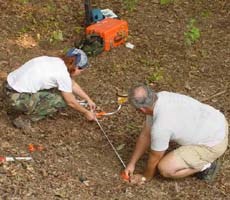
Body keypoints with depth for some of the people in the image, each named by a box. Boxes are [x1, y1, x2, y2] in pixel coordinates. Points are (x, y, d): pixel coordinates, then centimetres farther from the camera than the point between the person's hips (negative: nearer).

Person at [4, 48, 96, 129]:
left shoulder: (57, 61, 9)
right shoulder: (63, 74, -15)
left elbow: (72, 84, 25)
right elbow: (71, 102, -3)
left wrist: (88, 99, 31)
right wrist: (86, 113, 13)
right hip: (18, 99, -9)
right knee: (63, 100, -3)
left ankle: (18, 109, 19)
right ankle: (24, 118, 1)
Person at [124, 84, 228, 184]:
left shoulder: (160, 126, -29)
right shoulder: (161, 97, -5)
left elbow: (154, 158, -10)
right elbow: (145, 135, 7)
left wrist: (145, 177, 10)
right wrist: (132, 163, 13)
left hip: (214, 144, -8)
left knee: (165, 168, -13)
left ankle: (206, 166, 5)